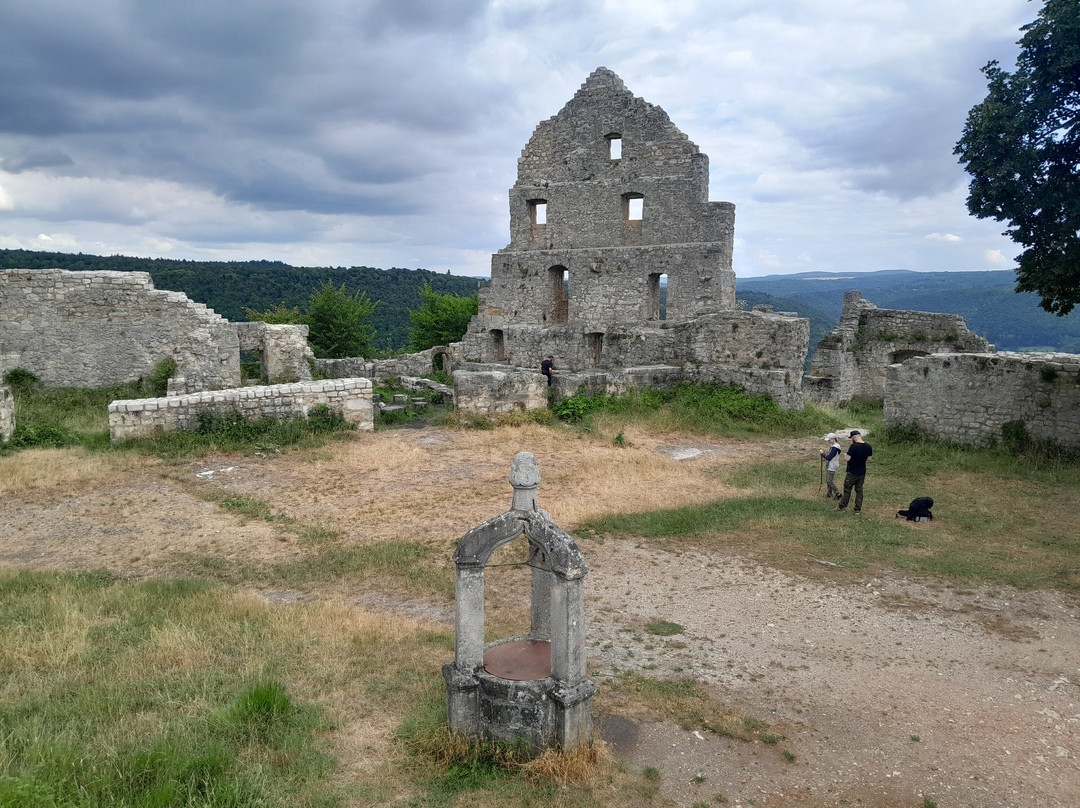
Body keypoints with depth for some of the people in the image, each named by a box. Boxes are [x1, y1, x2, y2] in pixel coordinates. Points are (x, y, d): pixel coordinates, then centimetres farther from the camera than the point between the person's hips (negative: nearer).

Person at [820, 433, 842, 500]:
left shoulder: (834, 448, -23)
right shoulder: (832, 446, 8)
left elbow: (829, 458, -23)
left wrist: (822, 454, -13)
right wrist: (824, 455, 5)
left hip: (832, 467, -10)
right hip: (829, 466, 10)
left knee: (829, 481, -6)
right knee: (827, 480, 15)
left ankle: (837, 494, 3)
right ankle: (829, 493, 25)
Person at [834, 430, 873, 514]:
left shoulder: (853, 446, -23)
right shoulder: (868, 446, -2)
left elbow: (847, 459, -23)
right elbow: (869, 458, 10)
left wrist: (845, 454, -3)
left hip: (852, 473, -6)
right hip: (862, 472, 6)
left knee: (847, 490, 6)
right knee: (859, 490, 13)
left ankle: (842, 506, 15)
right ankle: (858, 509, 15)